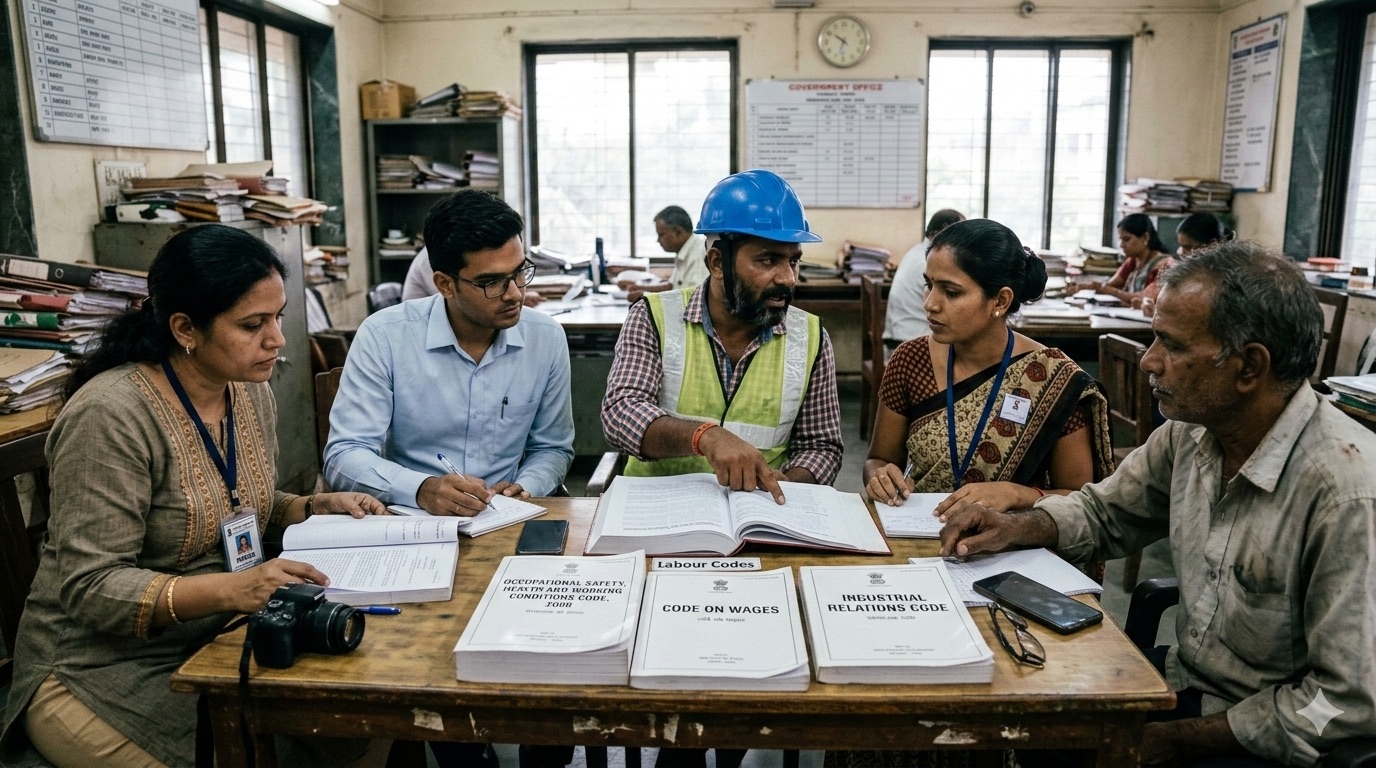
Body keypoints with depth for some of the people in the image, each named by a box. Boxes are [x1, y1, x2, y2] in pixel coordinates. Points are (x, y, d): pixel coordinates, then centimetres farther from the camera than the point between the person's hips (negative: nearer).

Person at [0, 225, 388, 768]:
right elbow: (92, 589, -22)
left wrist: (314, 508, -4)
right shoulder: (109, 416, -22)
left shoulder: (252, 394, 1)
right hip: (105, 670, -6)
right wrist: (233, 589, -36)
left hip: (219, 642, 6)